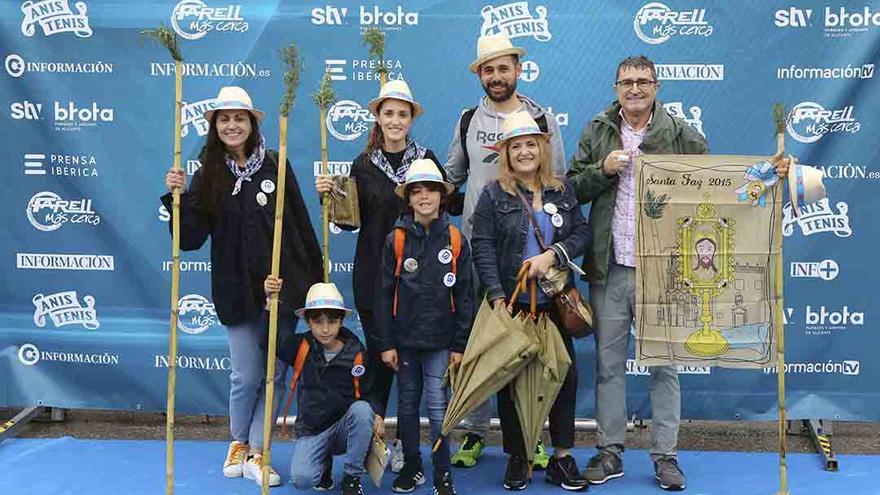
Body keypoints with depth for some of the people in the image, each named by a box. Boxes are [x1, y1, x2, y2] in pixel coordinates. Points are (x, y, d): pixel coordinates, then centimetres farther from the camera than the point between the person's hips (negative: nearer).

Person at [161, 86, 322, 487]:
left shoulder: (274, 164, 0)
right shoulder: (208, 175, 2)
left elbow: (300, 224, 1)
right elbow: (190, 239, -2)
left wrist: (315, 277, 0)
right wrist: (179, 197, -16)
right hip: (236, 290, 0)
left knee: (274, 373, 6)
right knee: (246, 376, 6)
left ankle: (255, 453, 21)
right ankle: (238, 444, 32)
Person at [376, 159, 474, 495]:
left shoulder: (455, 240, -1)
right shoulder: (395, 240, -1)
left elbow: (465, 295, 0)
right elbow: (385, 294, 0)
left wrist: (460, 344, -3)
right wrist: (386, 343, -3)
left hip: (440, 339, -1)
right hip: (405, 338, 1)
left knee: (437, 405, -2)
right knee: (407, 404, 11)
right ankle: (411, 467, 27)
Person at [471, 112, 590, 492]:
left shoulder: (562, 191, 7)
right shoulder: (494, 195, -3)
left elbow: (582, 232, 2)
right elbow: (483, 248, -9)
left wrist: (552, 255, -16)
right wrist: (497, 297, -18)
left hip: (554, 302, 3)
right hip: (511, 304, -2)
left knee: (565, 374, 4)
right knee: (511, 378, 6)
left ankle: (562, 457, 18)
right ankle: (516, 458, 20)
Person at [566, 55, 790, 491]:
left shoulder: (680, 133, 2)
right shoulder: (598, 132, 8)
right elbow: (573, 187, 7)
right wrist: (602, 169, -9)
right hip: (609, 270, 2)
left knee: (663, 366, 6)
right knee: (609, 364, 10)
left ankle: (665, 455, 19)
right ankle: (610, 451, 24)